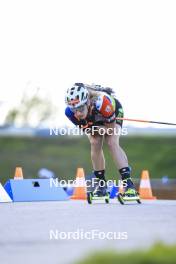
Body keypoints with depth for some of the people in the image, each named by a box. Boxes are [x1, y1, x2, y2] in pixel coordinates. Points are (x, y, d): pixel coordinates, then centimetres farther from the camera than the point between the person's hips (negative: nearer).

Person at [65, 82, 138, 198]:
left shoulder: (101, 102, -47)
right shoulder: (70, 112, -35)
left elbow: (111, 127, -31)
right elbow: (84, 127, -14)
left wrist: (93, 129, -30)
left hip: (113, 114, -3)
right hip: (93, 121, 3)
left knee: (112, 143, -21)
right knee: (95, 145, -14)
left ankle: (128, 182, -25)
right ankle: (101, 183, 2)